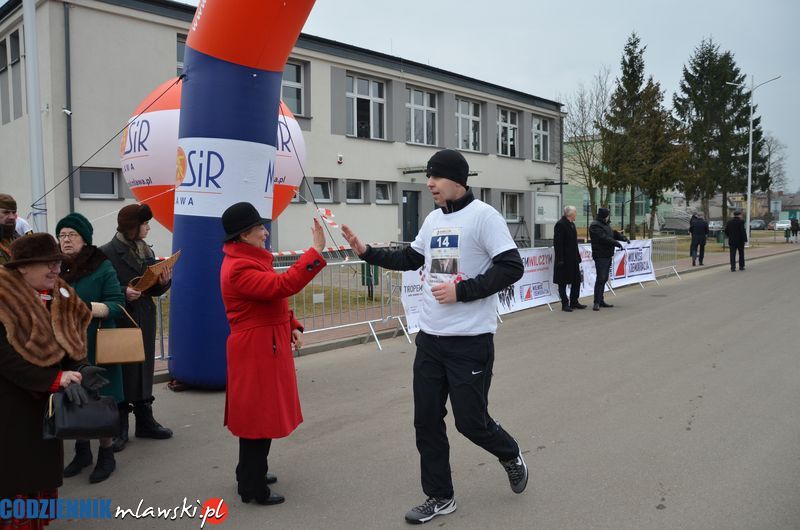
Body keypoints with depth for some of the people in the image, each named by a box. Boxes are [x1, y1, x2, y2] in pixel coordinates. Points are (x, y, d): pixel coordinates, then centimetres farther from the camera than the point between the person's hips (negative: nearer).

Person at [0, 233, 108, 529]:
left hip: (46, 403, 6)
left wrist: (77, 371, -16)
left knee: (42, 471, 15)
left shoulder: (61, 299, 3)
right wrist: (56, 380, -26)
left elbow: (69, 346, 4)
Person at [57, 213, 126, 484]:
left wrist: (86, 308, -26)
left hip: (96, 346, -4)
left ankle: (106, 454, 19)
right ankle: (82, 450, 30)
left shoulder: (102, 267, -7)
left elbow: (117, 304, -12)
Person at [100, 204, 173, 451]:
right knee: (122, 371, 0)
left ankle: (145, 421, 23)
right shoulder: (107, 253, -9)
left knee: (144, 369, 11)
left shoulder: (147, 251, 11)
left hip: (145, 321, 6)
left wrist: (164, 282, -6)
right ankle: (119, 428, 11)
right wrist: (123, 293, -25)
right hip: (119, 322, -6)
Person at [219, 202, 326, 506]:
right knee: (258, 416, -1)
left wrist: (292, 327, 5)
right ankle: (253, 488, 12)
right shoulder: (238, 268, -22)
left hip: (266, 346, 10)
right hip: (256, 350, -10)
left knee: (261, 413, 19)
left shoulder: (250, 259, 12)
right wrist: (316, 251, -32)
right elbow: (283, 286, -33)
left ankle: (251, 473, 34)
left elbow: (274, 299, 17)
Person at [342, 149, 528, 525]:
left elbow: (512, 268, -16)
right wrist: (367, 252, 12)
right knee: (426, 420, 9)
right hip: (429, 338, 7)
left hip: (470, 341, -7)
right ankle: (440, 497, 26)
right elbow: (410, 259, 23)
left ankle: (510, 455, 35)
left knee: (470, 420, 2)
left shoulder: (483, 215, -12)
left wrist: (461, 291, -20)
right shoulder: (432, 219, 11)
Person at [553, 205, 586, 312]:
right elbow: (557, 243, -18)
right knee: (563, 282, 0)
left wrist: (577, 256, 16)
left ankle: (574, 302, 23)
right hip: (564, 259, -9)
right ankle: (565, 304, 7)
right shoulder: (560, 224, -14)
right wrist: (560, 259, -21)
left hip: (573, 259, 9)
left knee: (577, 280, 12)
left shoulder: (571, 224, 14)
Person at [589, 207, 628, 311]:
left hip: (607, 255, 10)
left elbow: (614, 233, 19)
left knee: (604, 279, 12)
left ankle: (601, 300, 19)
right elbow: (603, 238, -22)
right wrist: (616, 243, -21)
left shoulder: (606, 224, 19)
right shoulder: (595, 226, -12)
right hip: (600, 256, -10)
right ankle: (596, 303, -12)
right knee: (600, 279, -13)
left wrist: (624, 238, 2)